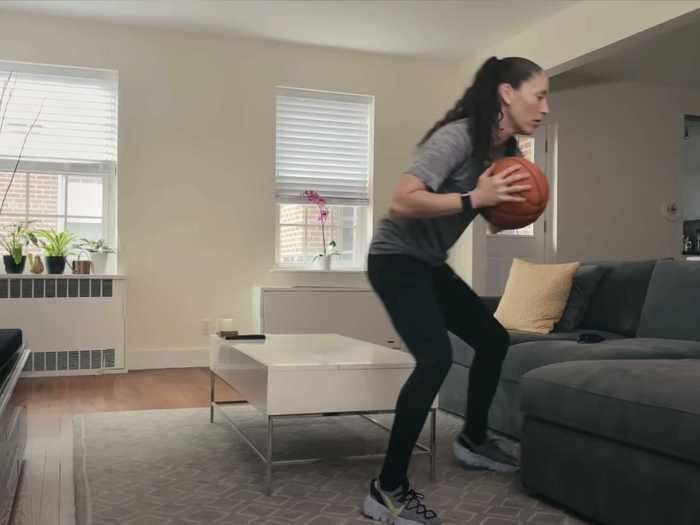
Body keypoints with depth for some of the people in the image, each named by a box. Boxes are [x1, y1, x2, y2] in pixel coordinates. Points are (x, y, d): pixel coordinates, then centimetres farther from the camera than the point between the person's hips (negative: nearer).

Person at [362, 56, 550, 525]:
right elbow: (403, 202, -32)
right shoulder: (458, 136, -22)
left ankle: (473, 439, 35)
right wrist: (475, 198, -32)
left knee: (493, 338, 15)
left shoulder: (502, 148, 5)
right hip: (396, 259, -10)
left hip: (429, 264, 10)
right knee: (436, 358, -25)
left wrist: (506, 206, -7)